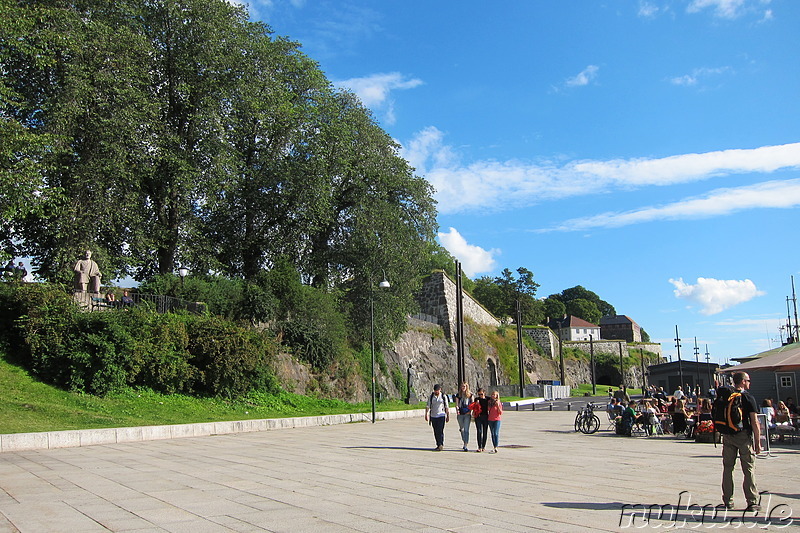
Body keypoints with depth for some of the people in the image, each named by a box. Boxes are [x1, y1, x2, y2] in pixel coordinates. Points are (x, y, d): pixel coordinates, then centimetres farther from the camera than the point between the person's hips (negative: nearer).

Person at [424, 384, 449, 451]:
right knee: (435, 432, 6)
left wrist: (448, 416, 7)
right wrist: (426, 415, -9)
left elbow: (447, 407, 8)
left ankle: (441, 445, -11)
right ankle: (438, 445, 15)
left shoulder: (443, 397, 4)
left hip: (441, 416, -3)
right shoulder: (431, 397, 6)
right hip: (433, 416, 3)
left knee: (440, 431, -13)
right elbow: (427, 406, 2)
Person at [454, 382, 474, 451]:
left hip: (467, 414, -3)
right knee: (461, 429, 14)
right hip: (460, 414, 3)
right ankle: (465, 442, 35)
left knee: (466, 430, -10)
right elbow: (456, 404, 6)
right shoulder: (458, 395, 8)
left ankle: (466, 446, -11)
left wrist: (470, 411, -12)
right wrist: (457, 410, -13)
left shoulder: (470, 395, 2)